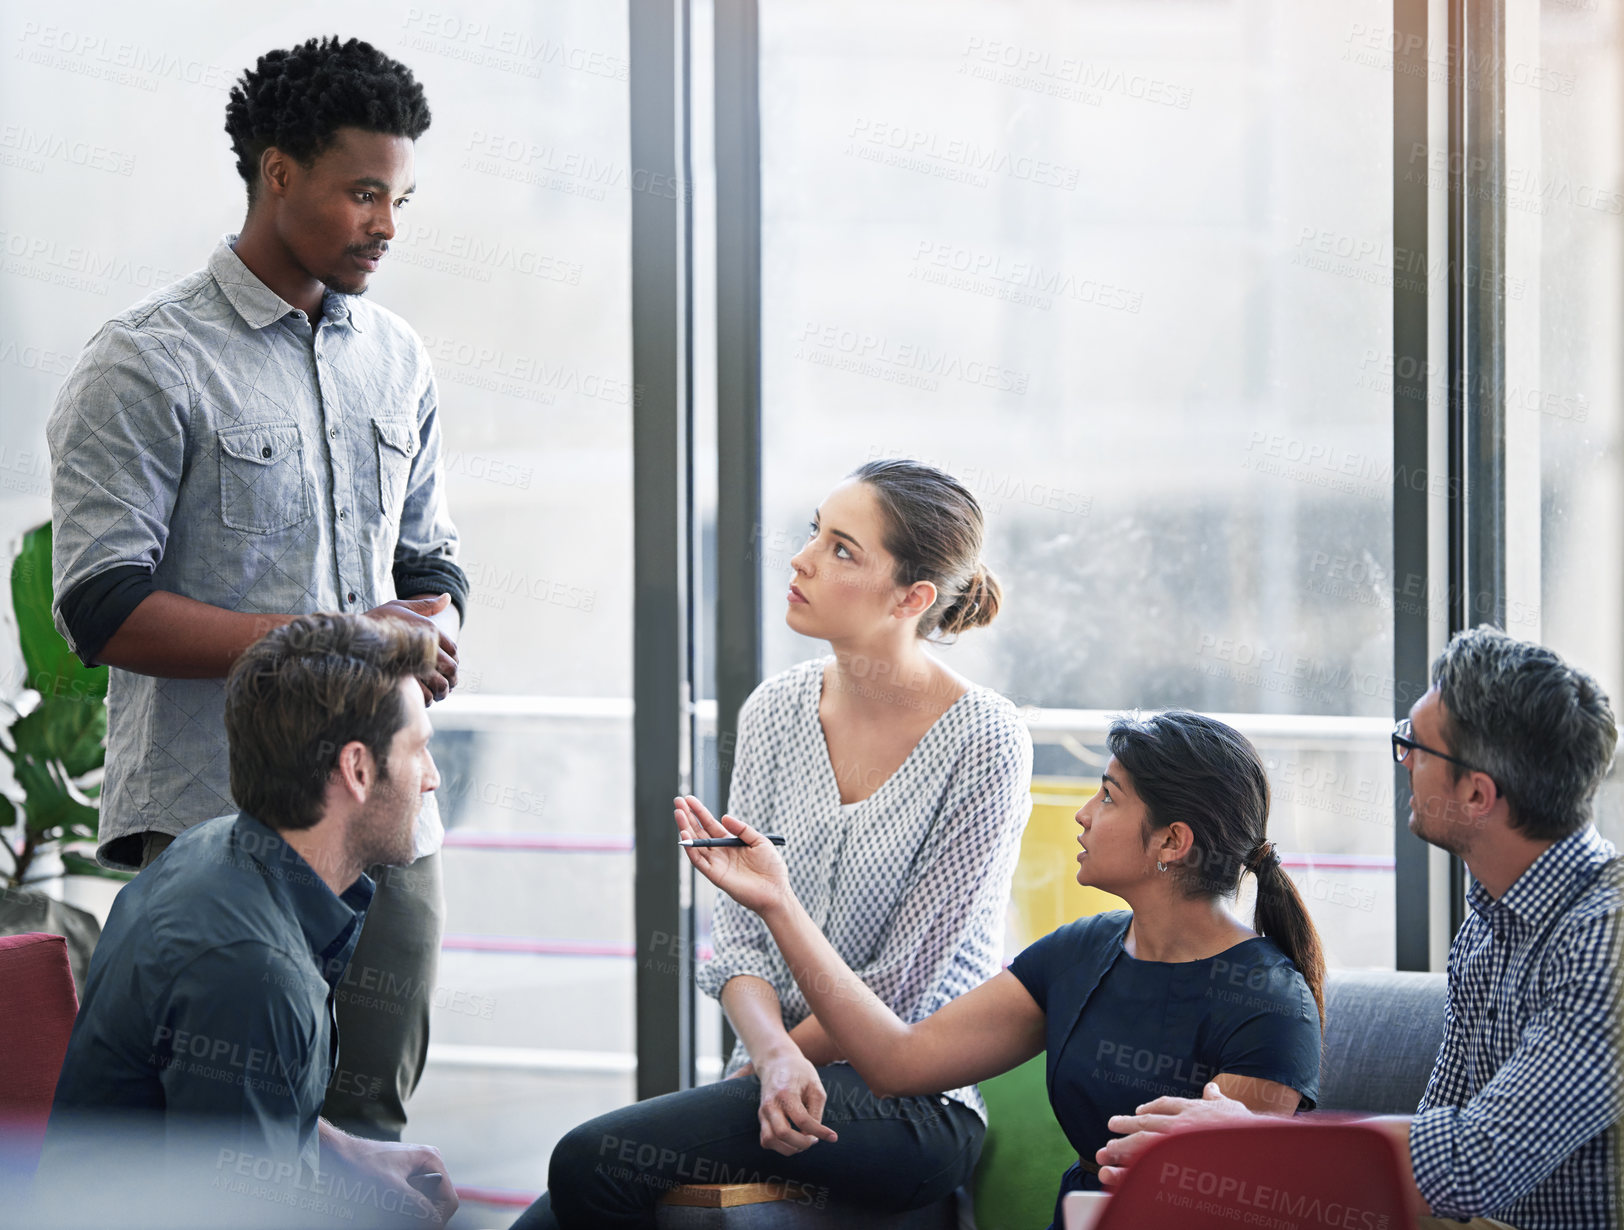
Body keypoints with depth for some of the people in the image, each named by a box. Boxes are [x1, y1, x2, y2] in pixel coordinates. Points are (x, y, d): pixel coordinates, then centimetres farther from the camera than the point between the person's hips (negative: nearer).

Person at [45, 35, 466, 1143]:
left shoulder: (398, 360, 15)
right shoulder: (148, 365, -6)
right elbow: (104, 611, -12)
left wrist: (433, 634, -5)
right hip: (215, 820, -6)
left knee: (371, 1125, 8)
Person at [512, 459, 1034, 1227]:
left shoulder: (982, 743, -11)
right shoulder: (777, 710, 6)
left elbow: (906, 982, -11)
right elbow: (737, 930, 3)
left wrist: (774, 1065, -7)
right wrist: (773, 1055, -16)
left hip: (911, 1108, -5)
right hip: (773, 1074, 5)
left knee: (595, 1162, -24)